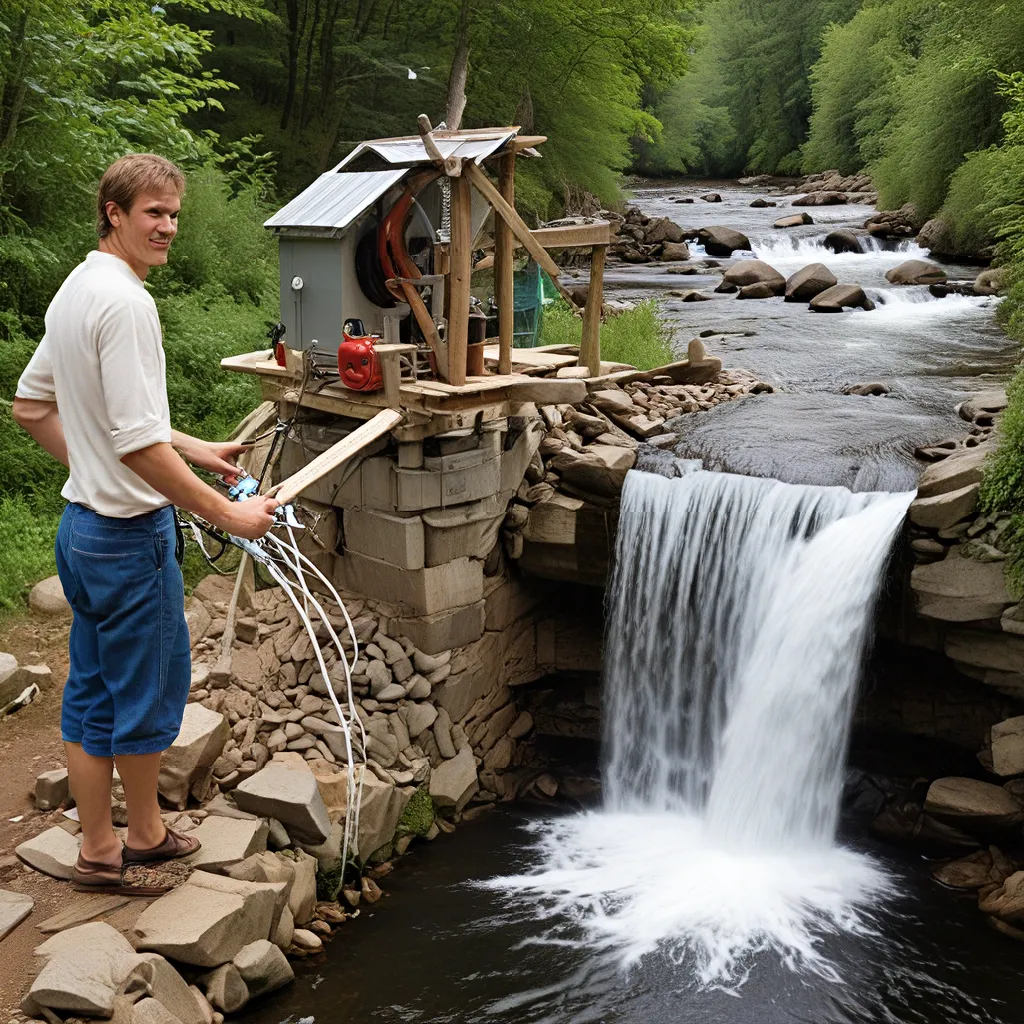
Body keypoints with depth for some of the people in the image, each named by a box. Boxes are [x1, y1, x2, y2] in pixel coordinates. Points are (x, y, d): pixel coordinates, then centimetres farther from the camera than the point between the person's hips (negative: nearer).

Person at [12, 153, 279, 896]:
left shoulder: (75, 290, 10)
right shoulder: (126, 302, -20)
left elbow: (32, 404, 19)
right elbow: (141, 445, -26)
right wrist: (226, 514, -19)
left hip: (83, 522, 10)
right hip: (131, 534, -9)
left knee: (92, 693, 15)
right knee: (148, 691, 9)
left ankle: (100, 851, 28)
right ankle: (145, 836, 28)